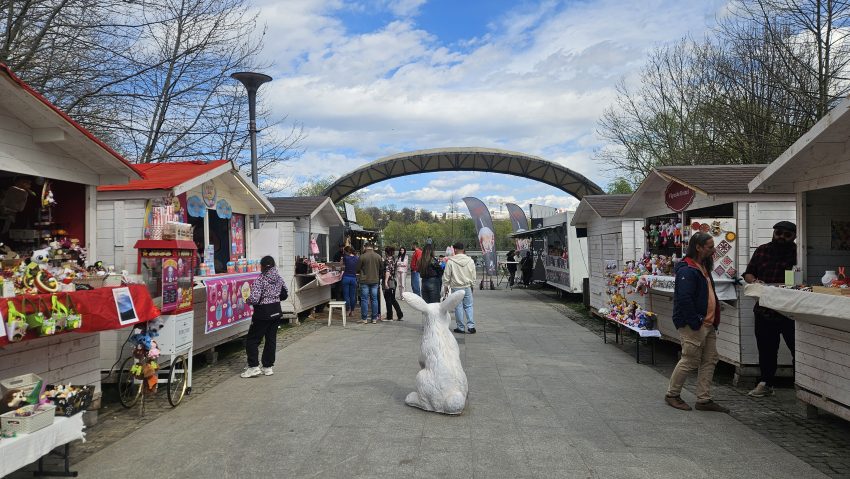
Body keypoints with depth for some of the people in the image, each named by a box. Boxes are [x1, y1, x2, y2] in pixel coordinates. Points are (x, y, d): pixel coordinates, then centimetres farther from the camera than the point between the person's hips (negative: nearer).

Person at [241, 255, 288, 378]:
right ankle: (268, 367, 18)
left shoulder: (260, 280, -17)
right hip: (276, 311, 7)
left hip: (263, 313, -7)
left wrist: (248, 300, -3)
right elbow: (285, 294, 13)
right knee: (271, 339, 12)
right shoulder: (279, 278, 4)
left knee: (252, 340, 5)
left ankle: (253, 367, 3)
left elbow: (254, 299, -24)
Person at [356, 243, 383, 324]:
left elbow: (357, 270, -3)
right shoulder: (378, 256, 0)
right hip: (375, 281, 3)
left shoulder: (362, 257, -10)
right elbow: (381, 269, 8)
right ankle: (374, 318, 12)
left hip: (364, 281, -3)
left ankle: (364, 318, 6)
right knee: (374, 299, 9)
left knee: (364, 299, 3)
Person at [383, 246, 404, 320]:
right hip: (394, 281, 8)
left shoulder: (387, 260, -14)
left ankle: (389, 317, 7)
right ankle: (400, 315, 14)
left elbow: (387, 271, -22)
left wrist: (385, 282, -26)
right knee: (393, 299, 16)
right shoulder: (393, 259, 9)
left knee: (388, 300, 1)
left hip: (388, 282, -8)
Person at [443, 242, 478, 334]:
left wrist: (446, 286, 9)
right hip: (467, 287, 3)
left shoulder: (450, 261, -10)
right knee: (468, 306, 11)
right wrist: (472, 286, 20)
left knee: (458, 307, 5)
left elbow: (446, 276, -5)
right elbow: (473, 276, 8)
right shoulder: (470, 261, 0)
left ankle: (460, 328, 11)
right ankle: (471, 326, 5)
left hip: (456, 288, -2)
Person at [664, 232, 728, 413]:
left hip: (708, 325, 10)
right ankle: (672, 394, 14)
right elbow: (684, 299, -25)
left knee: (710, 360, 11)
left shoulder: (703, 267, 15)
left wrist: (713, 320, 16)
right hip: (692, 325, -10)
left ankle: (703, 400, 19)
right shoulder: (687, 270, -18)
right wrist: (696, 322, -20)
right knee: (690, 361, -2)